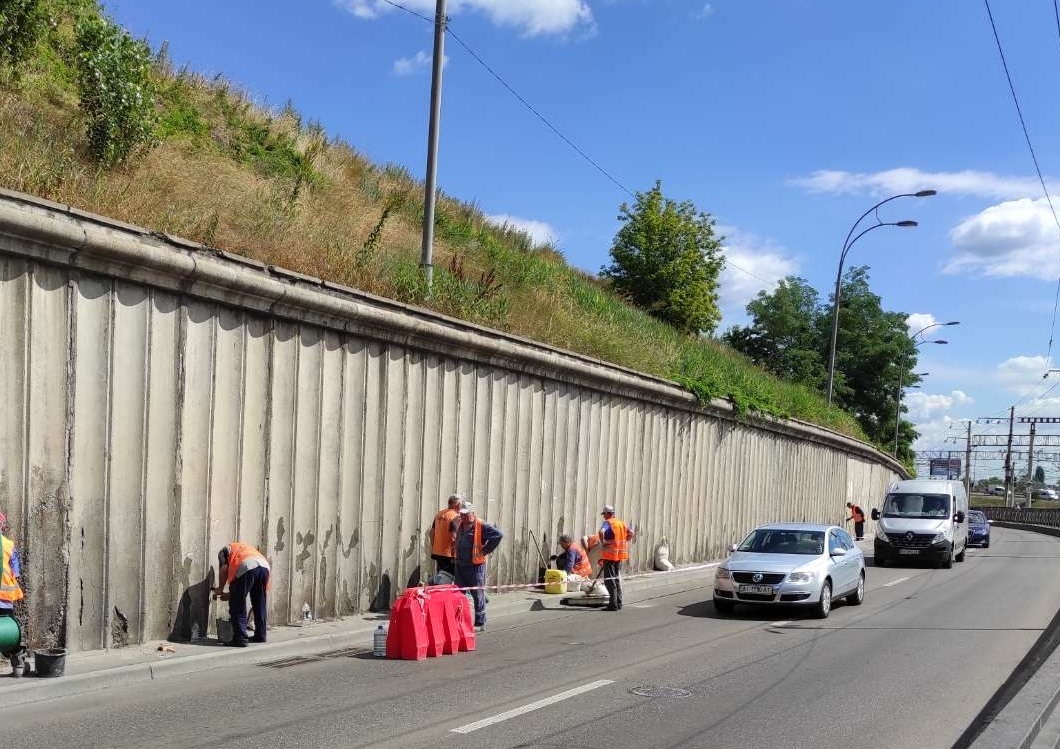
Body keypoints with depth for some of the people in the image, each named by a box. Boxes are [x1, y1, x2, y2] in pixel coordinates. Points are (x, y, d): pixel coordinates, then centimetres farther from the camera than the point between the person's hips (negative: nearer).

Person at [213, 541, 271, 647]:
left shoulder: (225, 550, 28)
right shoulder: (245, 548, 42)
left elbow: (224, 568, 7)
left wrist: (220, 589, 18)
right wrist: (230, 594, 40)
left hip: (246, 566, -6)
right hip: (264, 566, 6)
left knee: (237, 605, 1)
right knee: (259, 604, 20)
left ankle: (240, 638, -5)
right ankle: (260, 635, 27)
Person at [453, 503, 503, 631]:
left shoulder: (481, 526, -13)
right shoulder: (459, 525, 10)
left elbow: (498, 535, -23)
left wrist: (485, 550, -19)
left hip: (475, 566, -7)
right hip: (460, 566, 7)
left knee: (478, 595, 2)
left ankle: (480, 623, 11)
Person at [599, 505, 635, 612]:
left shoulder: (607, 523, -9)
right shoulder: (621, 523, 12)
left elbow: (601, 532, -28)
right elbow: (632, 533, 12)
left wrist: (602, 543, -14)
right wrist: (625, 544, 13)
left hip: (609, 554, -7)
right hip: (620, 555, 7)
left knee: (609, 579, -3)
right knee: (617, 578, 16)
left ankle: (613, 604, -8)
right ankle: (619, 603, 17)